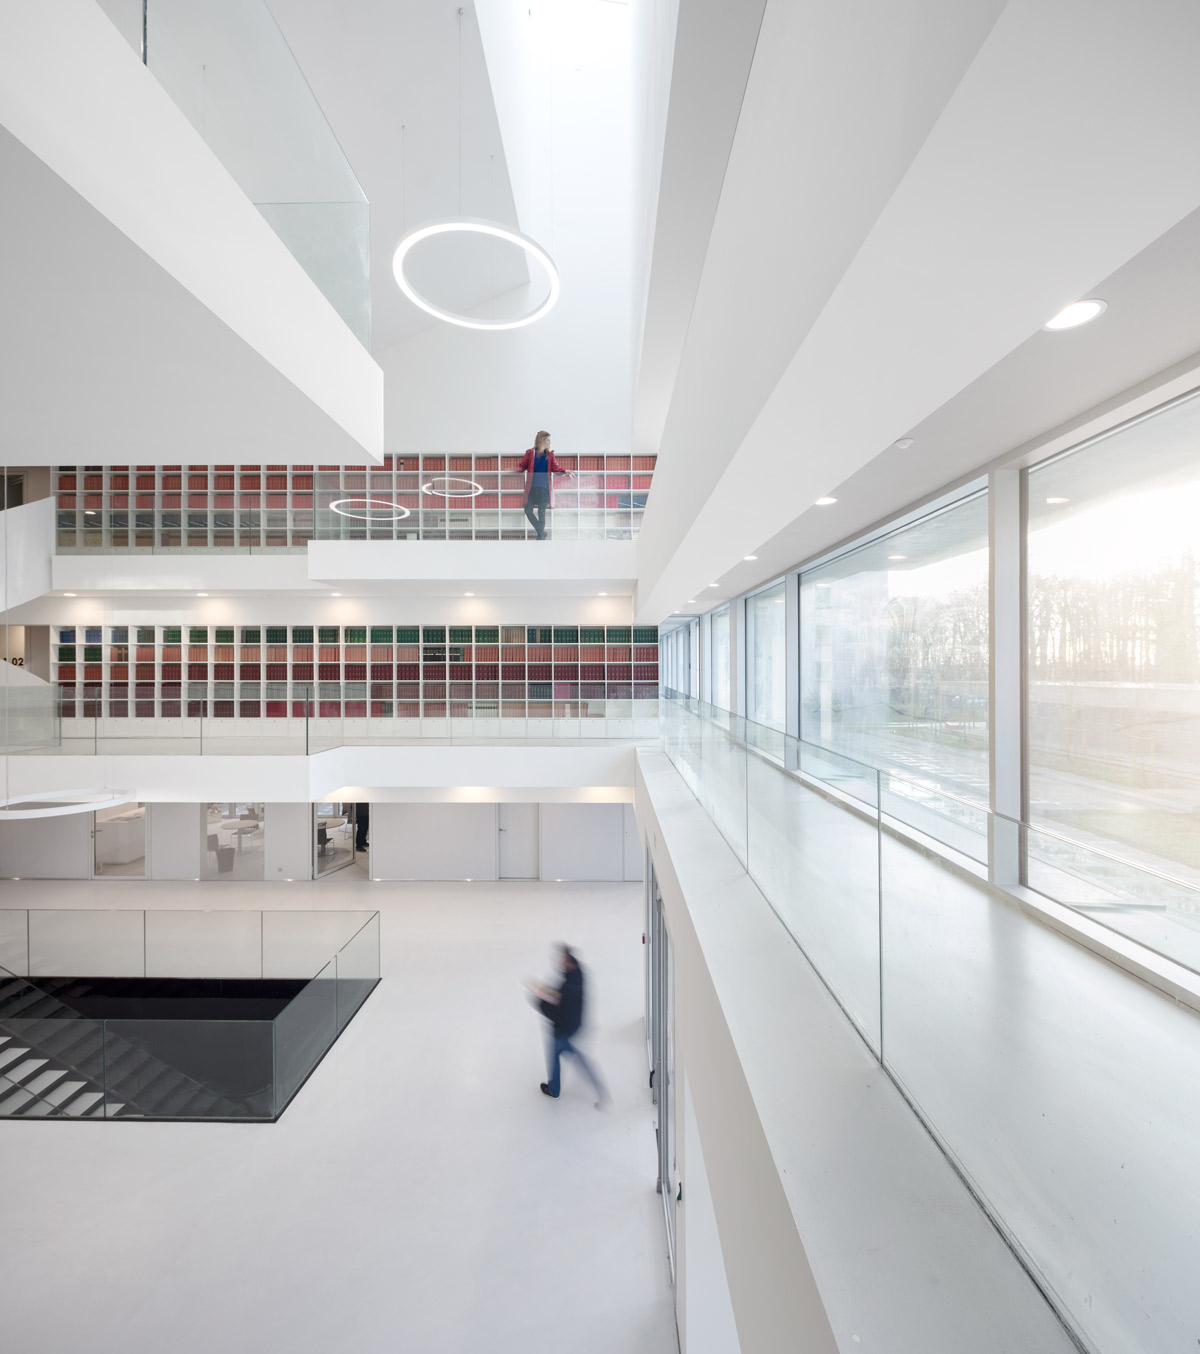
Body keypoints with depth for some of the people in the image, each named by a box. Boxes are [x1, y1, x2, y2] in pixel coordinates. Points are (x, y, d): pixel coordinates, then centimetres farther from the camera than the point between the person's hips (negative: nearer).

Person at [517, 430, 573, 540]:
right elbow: (522, 466, 2)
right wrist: (514, 469, -19)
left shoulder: (550, 455, 6)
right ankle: (541, 532, 17)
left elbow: (556, 468, -2)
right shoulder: (530, 453, 2)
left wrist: (565, 472, -20)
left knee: (541, 512, 1)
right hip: (531, 488, 0)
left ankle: (541, 536, 13)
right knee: (528, 511, -2)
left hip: (544, 488, 0)